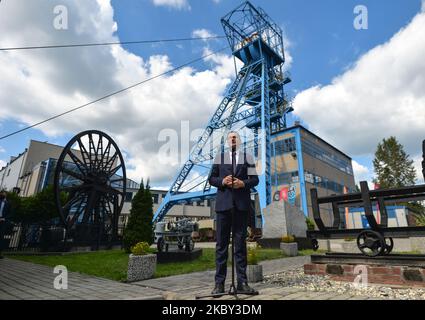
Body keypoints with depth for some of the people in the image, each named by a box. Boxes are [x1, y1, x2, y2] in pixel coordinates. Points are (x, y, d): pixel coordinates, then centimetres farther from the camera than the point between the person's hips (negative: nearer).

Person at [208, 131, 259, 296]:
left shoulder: (247, 157, 12)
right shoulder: (219, 157, 14)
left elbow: (255, 179, 7)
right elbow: (211, 179, 10)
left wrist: (243, 183, -12)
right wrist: (222, 181, -9)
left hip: (241, 204, 0)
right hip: (223, 203, 0)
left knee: (241, 243, 4)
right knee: (221, 243, 2)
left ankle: (242, 283, 10)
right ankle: (219, 283, 9)